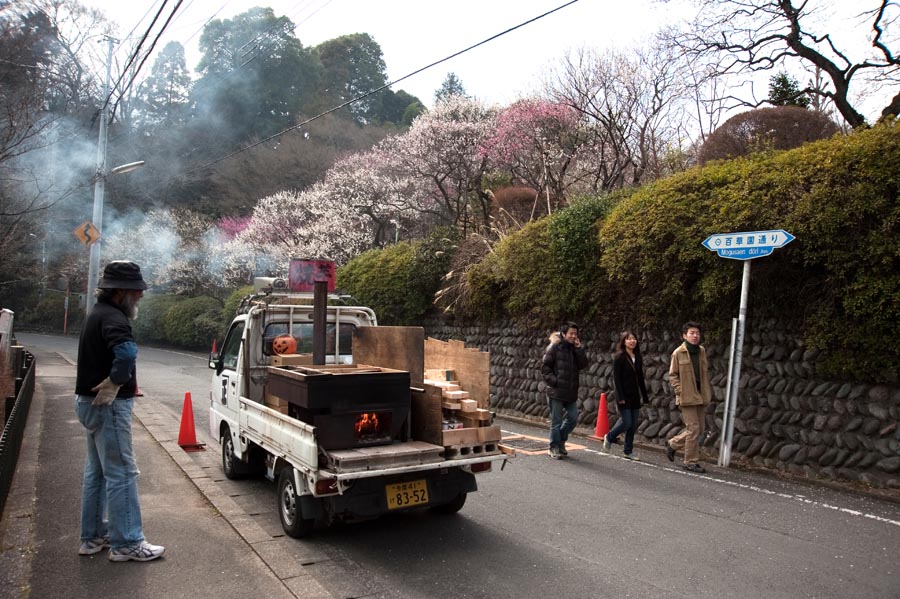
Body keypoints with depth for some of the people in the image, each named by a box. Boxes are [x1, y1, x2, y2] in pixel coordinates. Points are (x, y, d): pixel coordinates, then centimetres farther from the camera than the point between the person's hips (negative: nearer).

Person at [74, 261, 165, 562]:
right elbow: (127, 351, -40)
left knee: (96, 471, 18)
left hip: (91, 402, 11)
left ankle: (94, 536, 29)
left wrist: (109, 384, 9)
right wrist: (115, 382, -26)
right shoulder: (112, 317, -19)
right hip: (108, 405, -11)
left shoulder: (99, 313, 14)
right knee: (122, 472, -4)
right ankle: (126, 543, 3)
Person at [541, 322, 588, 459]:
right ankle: (554, 448, 15)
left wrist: (579, 348, -7)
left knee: (573, 417, 8)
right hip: (556, 391, -6)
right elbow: (544, 366, -8)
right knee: (556, 421, 2)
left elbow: (583, 364, 1)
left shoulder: (574, 348, 11)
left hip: (571, 391, 6)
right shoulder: (554, 347, -6)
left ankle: (561, 440, 29)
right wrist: (553, 381, -15)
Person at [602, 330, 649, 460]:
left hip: (635, 396, 6)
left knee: (633, 425, 6)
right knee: (626, 423, -8)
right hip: (624, 396, -6)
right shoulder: (620, 357, -8)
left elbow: (640, 378, 15)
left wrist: (645, 396, 12)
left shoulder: (637, 358, 10)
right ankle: (609, 437, 18)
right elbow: (616, 378, -12)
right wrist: (620, 397, -17)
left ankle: (628, 451, 17)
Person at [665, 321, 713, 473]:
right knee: (693, 428, -6)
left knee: (699, 429, 10)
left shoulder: (702, 351, 9)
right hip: (687, 397, -6)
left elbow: (706, 372, 19)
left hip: (700, 396, 6)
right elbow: (672, 375, -3)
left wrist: (708, 391, 13)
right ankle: (691, 462, 7)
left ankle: (672, 444, 28)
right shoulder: (678, 353, -7)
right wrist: (680, 391, -13)